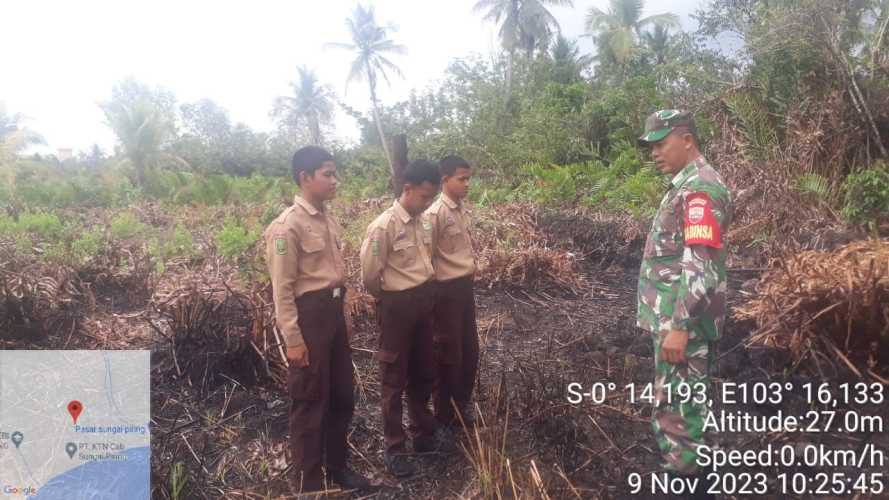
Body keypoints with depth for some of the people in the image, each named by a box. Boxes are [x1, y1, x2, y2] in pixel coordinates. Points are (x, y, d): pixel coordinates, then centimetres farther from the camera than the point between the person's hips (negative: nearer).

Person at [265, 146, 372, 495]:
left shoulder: (328, 220, 8)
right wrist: (293, 339, -17)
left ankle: (337, 466, 39)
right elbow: (282, 288, -16)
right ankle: (306, 482, 24)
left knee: (342, 393, 19)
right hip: (308, 314, -8)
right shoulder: (287, 227, -16)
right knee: (311, 400, 6)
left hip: (334, 311, 8)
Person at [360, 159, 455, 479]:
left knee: (424, 372, 20)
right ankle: (395, 448, 21)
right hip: (398, 306, -7)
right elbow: (369, 275, -15)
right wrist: (390, 299, 1)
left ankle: (425, 434, 38)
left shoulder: (424, 222, 4)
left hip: (424, 301, 7)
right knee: (394, 379, 7)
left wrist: (422, 293, 15)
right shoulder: (384, 227, -19)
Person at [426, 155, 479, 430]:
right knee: (449, 352, 5)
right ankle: (446, 412, 21)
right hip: (447, 289, -8)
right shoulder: (435, 214, -17)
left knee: (469, 349, 16)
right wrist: (432, 291, -12)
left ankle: (462, 404, 33)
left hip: (466, 285, 8)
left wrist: (470, 275, 15)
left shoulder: (463, 211, 9)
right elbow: (427, 257, -16)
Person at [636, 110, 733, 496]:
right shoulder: (686, 185, 15)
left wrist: (678, 326, -25)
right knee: (677, 404, 19)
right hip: (676, 317, 10)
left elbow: (700, 267, -25)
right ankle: (680, 470, 32)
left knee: (679, 408, -2)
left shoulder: (699, 188, -18)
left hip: (681, 321, -10)